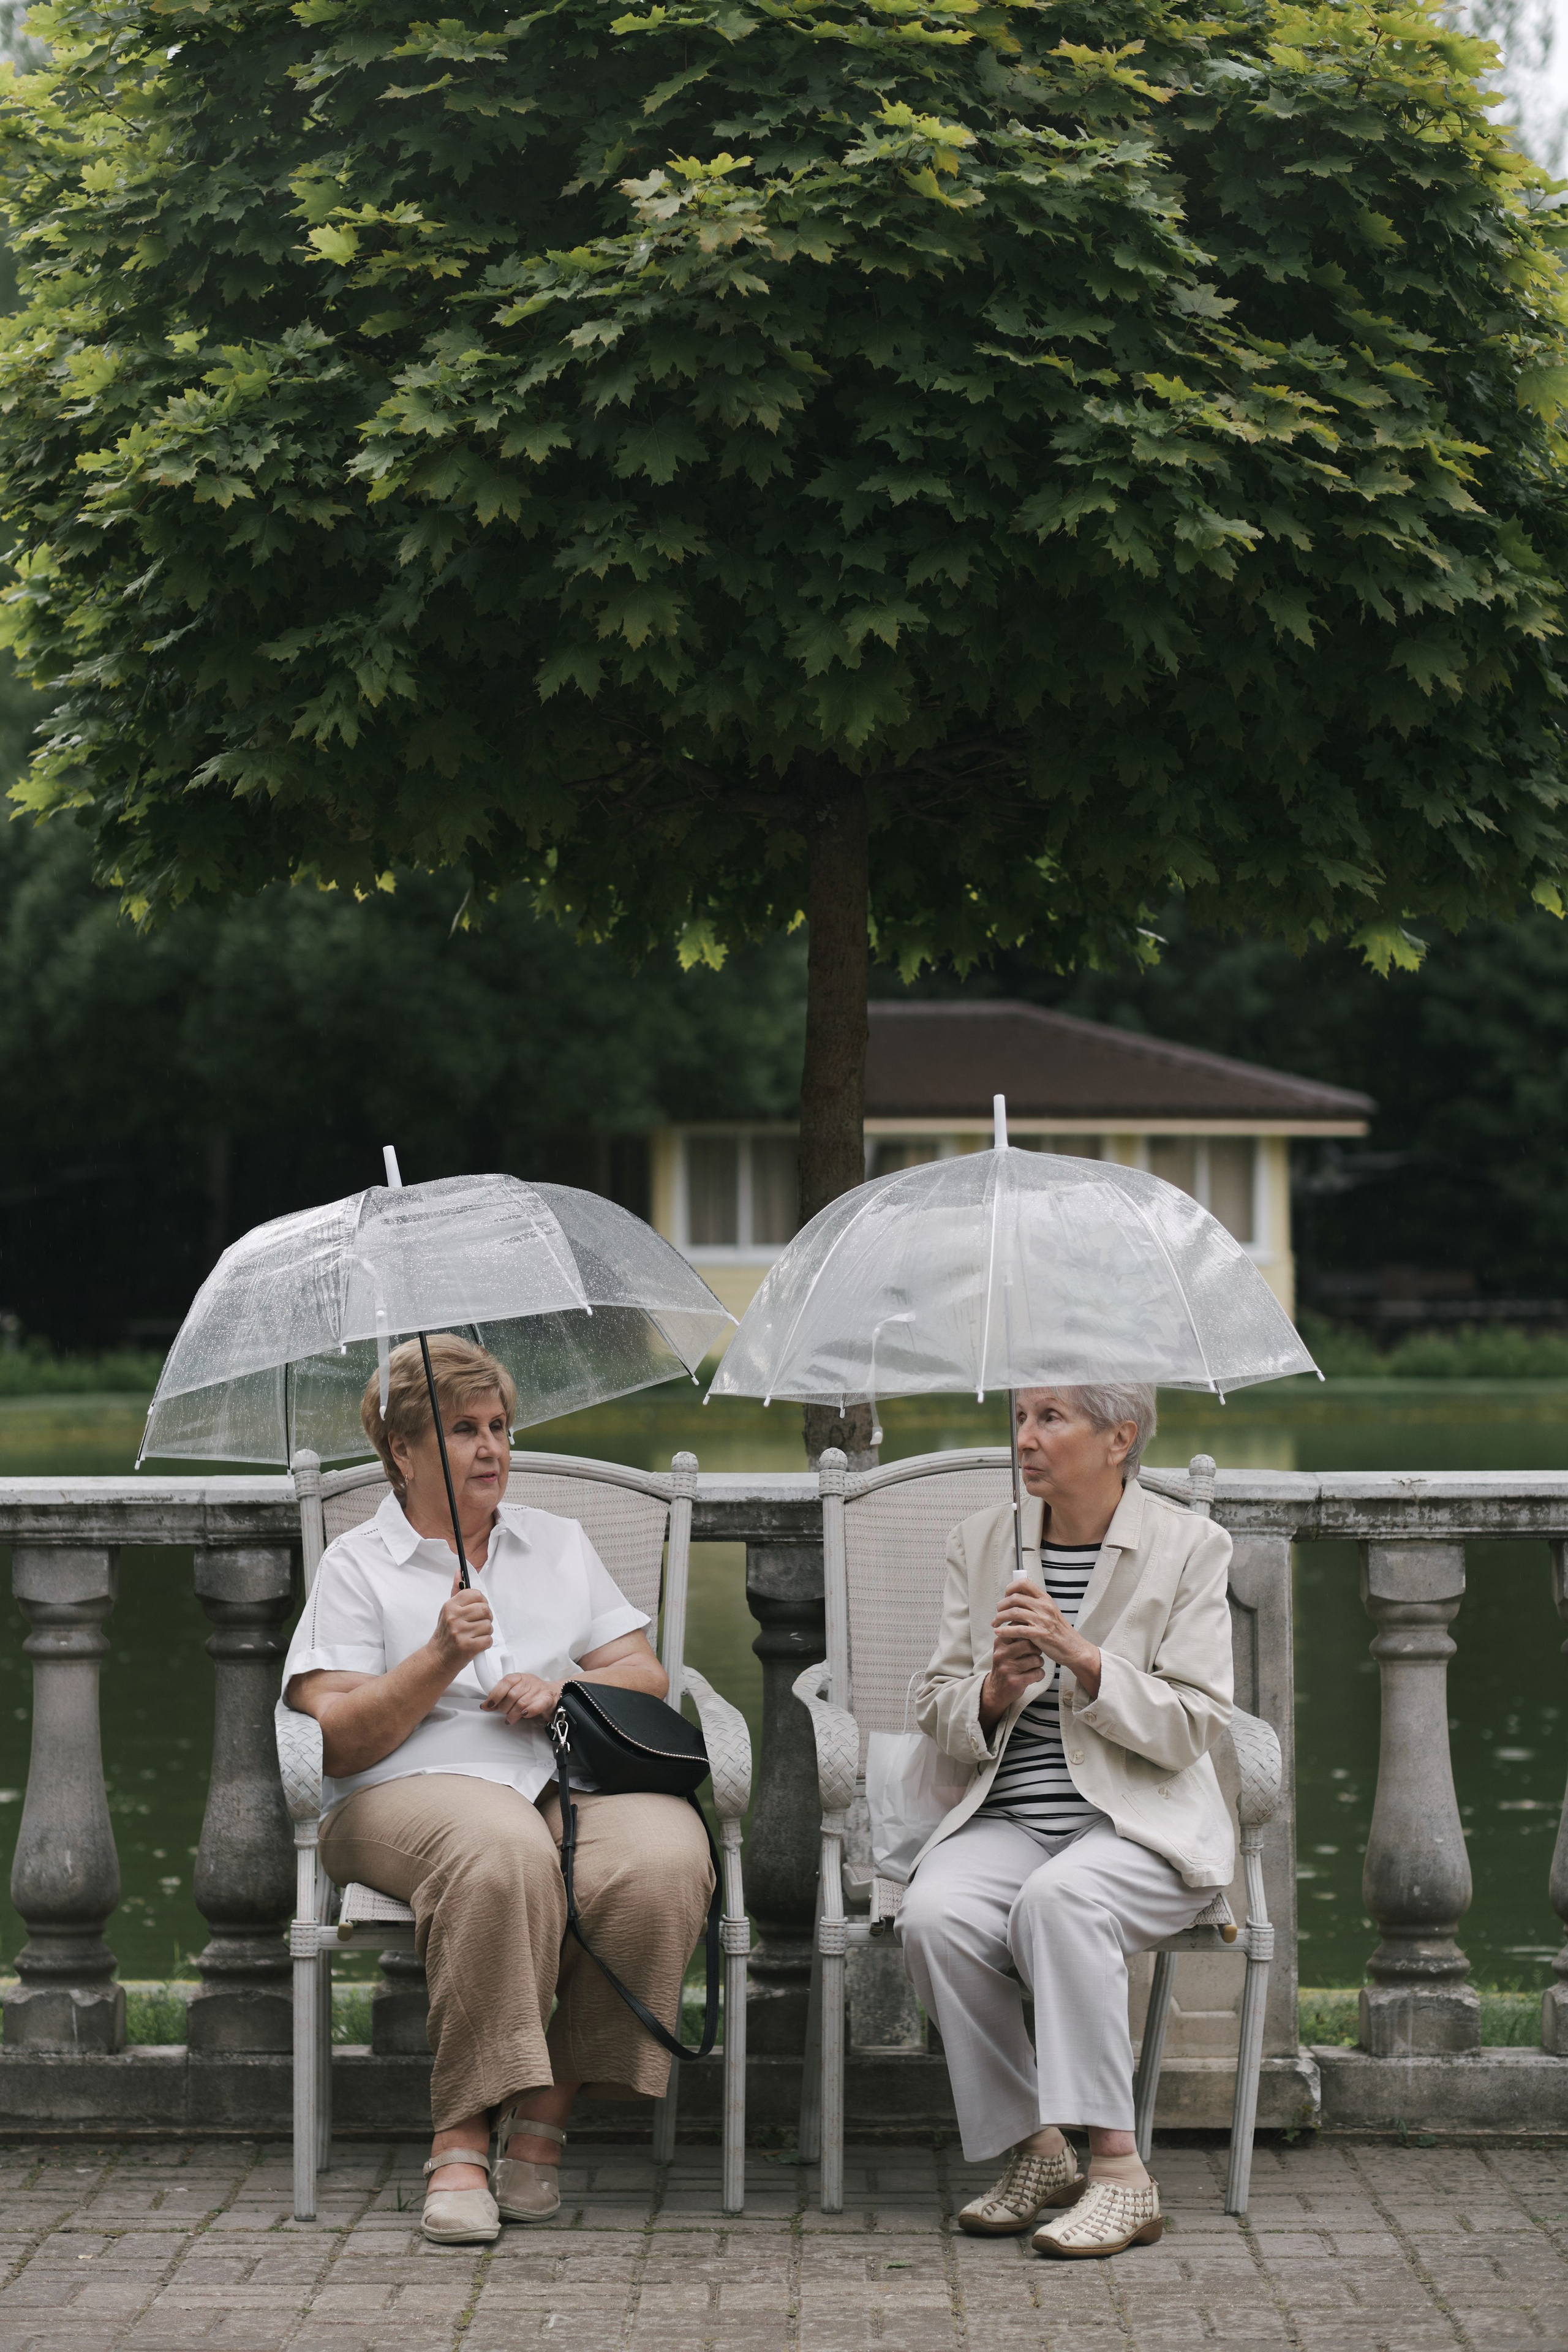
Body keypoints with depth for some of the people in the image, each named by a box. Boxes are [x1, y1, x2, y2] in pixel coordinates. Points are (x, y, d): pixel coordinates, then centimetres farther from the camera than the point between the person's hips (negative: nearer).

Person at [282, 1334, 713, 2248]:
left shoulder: (560, 1542, 25)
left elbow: (646, 1677, 20)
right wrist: (441, 1659, -11)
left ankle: (546, 2117, -21)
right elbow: (336, 1744, 1)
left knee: (664, 1859, -32)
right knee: (503, 1854, -41)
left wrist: (563, 1689, -1)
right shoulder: (357, 1565, 12)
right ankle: (464, 2139, -33)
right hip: (422, 1787, -4)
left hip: (577, 1775, 4)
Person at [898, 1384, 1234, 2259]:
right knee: (935, 1915, -29)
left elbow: (1194, 1726, -6)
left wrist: (1081, 1656, -18)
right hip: (1007, 1817, 4)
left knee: (1057, 1900, -36)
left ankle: (1119, 2170, -31)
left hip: (1143, 1823, -4)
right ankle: (1036, 2153, -14)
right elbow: (938, 1709, 15)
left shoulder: (1189, 1547, 0)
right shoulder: (982, 1541, 13)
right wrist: (997, 1689, -9)